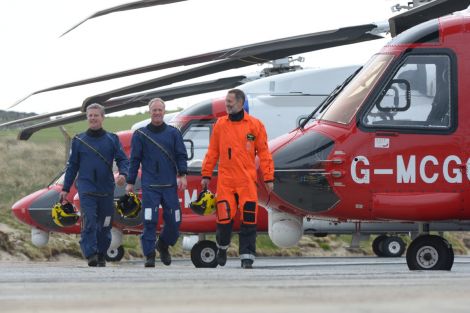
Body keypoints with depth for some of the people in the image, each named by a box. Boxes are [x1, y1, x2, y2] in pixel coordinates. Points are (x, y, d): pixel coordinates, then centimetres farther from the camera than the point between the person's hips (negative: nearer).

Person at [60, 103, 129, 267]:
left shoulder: (112, 139, 8)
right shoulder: (79, 141, 9)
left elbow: (122, 159, 3)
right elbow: (72, 166, 12)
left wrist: (123, 174, -19)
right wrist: (65, 189, 9)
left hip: (106, 190, 1)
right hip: (86, 189, -1)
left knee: (104, 225, 6)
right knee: (89, 222, -16)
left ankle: (101, 257, 18)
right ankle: (91, 255, -21)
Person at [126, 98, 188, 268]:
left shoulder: (173, 133, 10)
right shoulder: (140, 134, 8)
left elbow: (181, 156, 8)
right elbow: (135, 159, 9)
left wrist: (182, 175, -6)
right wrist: (130, 182, 6)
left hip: (170, 185, 2)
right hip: (150, 186, -2)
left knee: (174, 221, 2)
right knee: (149, 221, -10)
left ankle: (163, 245, 28)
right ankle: (149, 255, -4)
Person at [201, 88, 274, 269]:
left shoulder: (255, 125, 1)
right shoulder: (220, 124, 7)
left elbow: (263, 152, 2)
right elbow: (212, 152, 12)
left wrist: (268, 178, -1)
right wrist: (206, 175, 9)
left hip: (247, 180, -1)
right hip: (225, 180, 1)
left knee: (248, 219, -4)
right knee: (224, 216, -3)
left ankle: (247, 256, 1)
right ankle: (222, 247, 23)